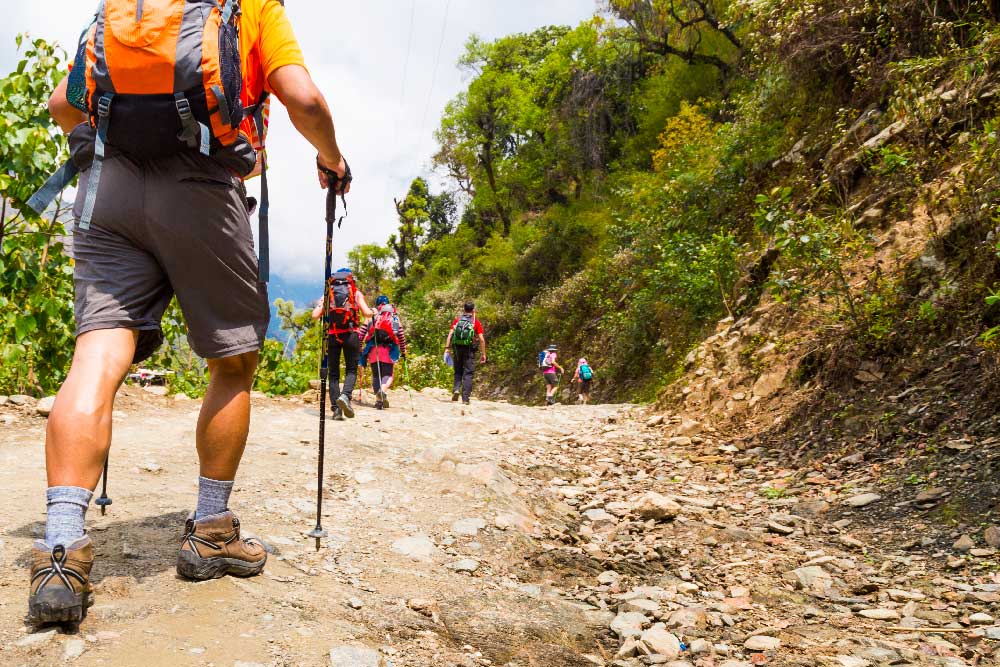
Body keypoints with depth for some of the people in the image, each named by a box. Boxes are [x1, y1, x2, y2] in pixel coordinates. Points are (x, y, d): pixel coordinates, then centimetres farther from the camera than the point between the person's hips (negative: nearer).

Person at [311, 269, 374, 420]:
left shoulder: (328, 293, 13)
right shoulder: (356, 293, 10)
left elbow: (315, 316, 4)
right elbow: (366, 313, -2)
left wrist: (318, 306, 25)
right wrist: (373, 312, 20)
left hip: (332, 335, 1)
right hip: (351, 334, -1)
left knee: (333, 373, 8)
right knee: (351, 370, 7)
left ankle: (336, 408, 0)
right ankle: (345, 395, -20)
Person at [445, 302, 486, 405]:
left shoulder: (457, 320, 9)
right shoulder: (476, 322, 2)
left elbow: (450, 334, -3)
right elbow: (481, 339, -5)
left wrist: (447, 348, -5)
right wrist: (483, 354, 0)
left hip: (457, 348, 2)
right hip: (469, 350, -2)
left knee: (458, 371, 18)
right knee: (468, 373, 2)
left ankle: (456, 389, -4)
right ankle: (465, 398, -2)